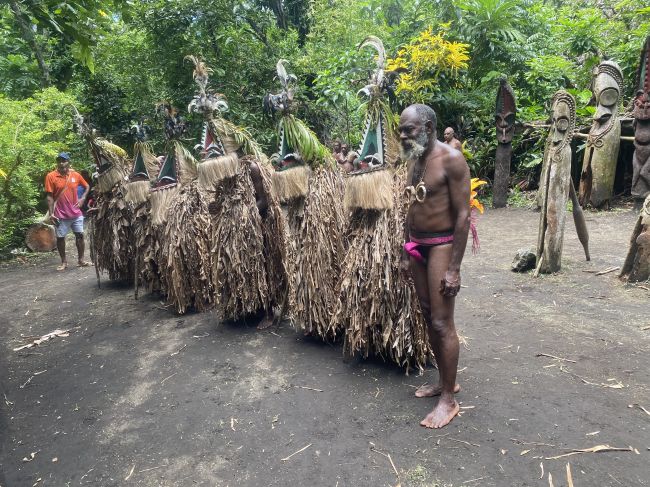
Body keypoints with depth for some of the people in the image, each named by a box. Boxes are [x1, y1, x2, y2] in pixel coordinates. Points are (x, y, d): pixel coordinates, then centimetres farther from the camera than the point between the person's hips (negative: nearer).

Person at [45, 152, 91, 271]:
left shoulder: (76, 175, 1)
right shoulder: (51, 176, -6)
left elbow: (87, 186, 18)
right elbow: (50, 196, -6)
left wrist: (83, 198, 2)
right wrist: (51, 213, -11)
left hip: (76, 213, 2)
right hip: (60, 214, -2)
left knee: (80, 235, 6)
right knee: (60, 238, 4)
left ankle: (81, 260, 19)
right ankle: (63, 262, 17)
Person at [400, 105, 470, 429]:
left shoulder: (450, 159, -14)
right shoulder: (414, 160, 10)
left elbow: (463, 215, -17)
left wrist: (454, 268, -19)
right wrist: (406, 253, 15)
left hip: (442, 245, -8)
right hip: (417, 245, 8)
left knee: (442, 323, -3)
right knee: (429, 319, 14)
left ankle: (449, 399, 13)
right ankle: (445, 381, 32)